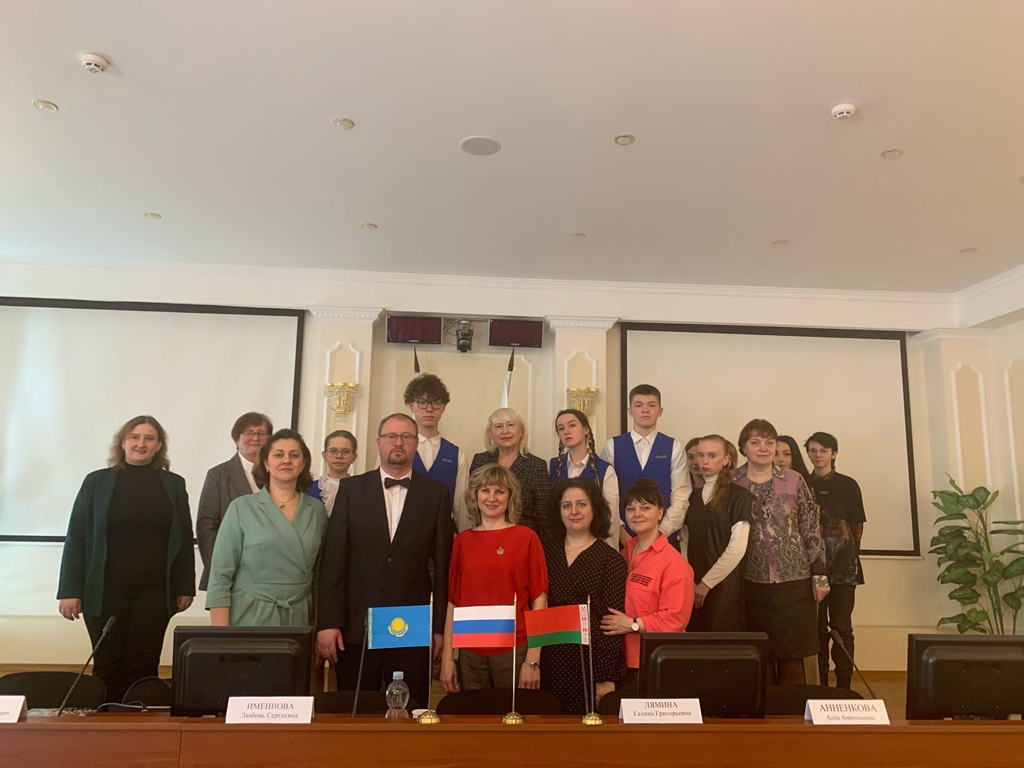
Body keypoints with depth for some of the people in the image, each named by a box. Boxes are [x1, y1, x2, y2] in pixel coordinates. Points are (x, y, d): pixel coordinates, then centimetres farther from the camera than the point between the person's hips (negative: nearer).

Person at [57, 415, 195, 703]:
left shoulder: (174, 484, 5)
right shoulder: (97, 482, 2)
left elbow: (185, 539, 6)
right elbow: (76, 538, 1)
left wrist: (186, 587, 3)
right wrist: (70, 591, -5)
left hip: (154, 592, 0)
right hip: (105, 591, 0)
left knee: (144, 667, 4)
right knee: (108, 667, 6)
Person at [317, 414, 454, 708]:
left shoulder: (436, 493, 3)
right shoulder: (351, 489, 4)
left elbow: (443, 563, 3)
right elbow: (333, 558, 0)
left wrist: (441, 626, 2)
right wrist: (327, 622, -5)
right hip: (356, 626, 0)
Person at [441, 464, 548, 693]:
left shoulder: (526, 538, -3)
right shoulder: (462, 541, 5)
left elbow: (539, 598, -4)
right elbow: (453, 601, 8)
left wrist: (533, 660, -8)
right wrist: (447, 658, 5)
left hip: (514, 654, -2)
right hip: (470, 654, 3)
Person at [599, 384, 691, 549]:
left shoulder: (674, 448, 1)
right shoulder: (612, 447, 1)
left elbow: (681, 498, -4)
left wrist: (661, 533, -12)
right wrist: (621, 532, -10)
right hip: (622, 538, 0)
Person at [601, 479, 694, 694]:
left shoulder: (673, 563, -14)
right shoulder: (624, 555, 9)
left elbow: (675, 619, -18)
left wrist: (632, 624, -18)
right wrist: (612, 623, 2)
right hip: (623, 660, 7)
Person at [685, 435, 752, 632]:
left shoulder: (738, 495, -7)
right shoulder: (693, 496, 11)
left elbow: (737, 548, -13)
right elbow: (686, 542, 10)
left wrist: (706, 583, -11)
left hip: (723, 585, -5)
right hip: (694, 585, 5)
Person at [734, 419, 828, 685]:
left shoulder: (794, 480, 3)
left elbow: (811, 529, 4)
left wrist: (820, 574, 0)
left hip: (793, 579, 0)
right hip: (750, 582, 0)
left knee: (792, 657, 4)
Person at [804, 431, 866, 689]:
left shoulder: (848, 485, 2)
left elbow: (857, 526, 5)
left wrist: (851, 552, -2)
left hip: (842, 564, -1)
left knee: (842, 626, 1)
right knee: (817, 626, 7)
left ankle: (843, 686, 8)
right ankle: (820, 685, 15)